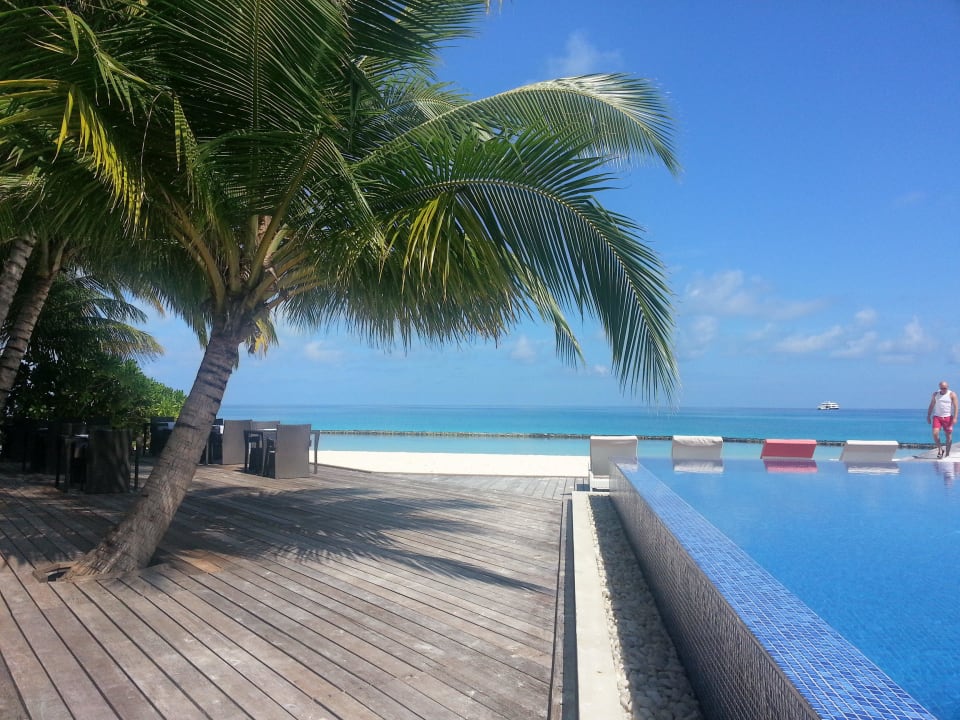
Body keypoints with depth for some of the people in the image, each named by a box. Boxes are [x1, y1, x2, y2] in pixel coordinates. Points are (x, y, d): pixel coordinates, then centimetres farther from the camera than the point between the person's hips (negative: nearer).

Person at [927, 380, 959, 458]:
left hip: (948, 417, -2)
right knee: (935, 433, -14)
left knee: (948, 435, 2)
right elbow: (931, 406, 14)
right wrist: (928, 416, 9)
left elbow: (956, 406, -7)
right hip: (937, 417, 2)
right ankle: (940, 449, 4)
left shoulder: (952, 394, -1)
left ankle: (947, 454, 10)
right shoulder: (935, 394, 9)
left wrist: (955, 418, -17)